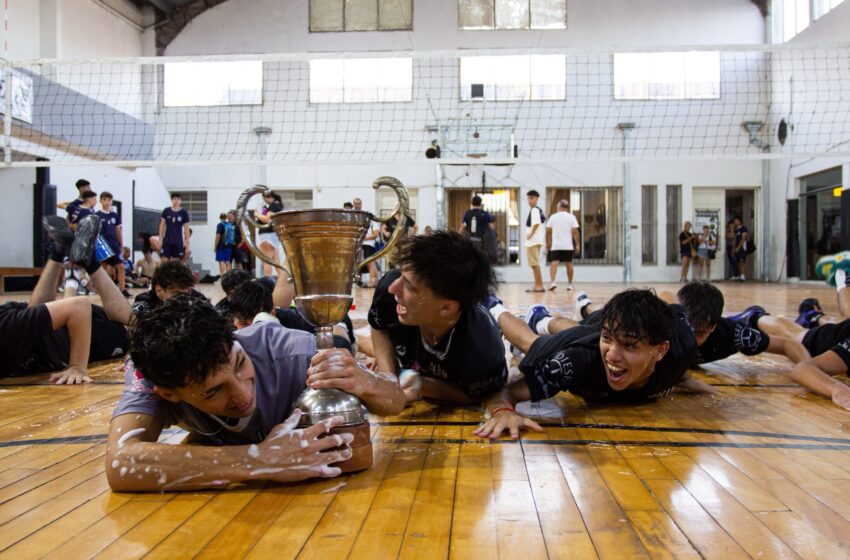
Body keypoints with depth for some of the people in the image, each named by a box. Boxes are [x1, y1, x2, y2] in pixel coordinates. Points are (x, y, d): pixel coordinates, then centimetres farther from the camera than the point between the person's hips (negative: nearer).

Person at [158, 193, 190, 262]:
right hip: (167, 241, 1)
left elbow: (186, 228, 2)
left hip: (178, 242, -1)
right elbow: (162, 225, 8)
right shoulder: (166, 211, 3)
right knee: (164, 261, -5)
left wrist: (187, 242, -1)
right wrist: (160, 239, 2)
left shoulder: (184, 212, -1)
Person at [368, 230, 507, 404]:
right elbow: (379, 327, -12)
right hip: (404, 367, 3)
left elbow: (475, 397, -23)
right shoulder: (389, 289, -38)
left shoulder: (482, 357, -48)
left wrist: (423, 387, -39)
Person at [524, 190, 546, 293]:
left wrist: (530, 234, -18)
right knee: (534, 264, 15)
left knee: (534, 264, -9)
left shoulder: (534, 210, -12)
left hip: (533, 241, -10)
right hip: (534, 241, 10)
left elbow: (536, 224, -24)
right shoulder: (538, 210, 18)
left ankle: (539, 286, -8)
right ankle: (537, 285, 20)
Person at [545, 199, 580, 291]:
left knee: (554, 263, -5)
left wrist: (548, 244, 15)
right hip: (568, 246, 0)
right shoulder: (571, 217, 1)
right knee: (569, 264, 12)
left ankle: (552, 282, -24)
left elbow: (548, 232, 5)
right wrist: (577, 244, 2)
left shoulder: (553, 217, 4)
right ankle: (570, 284, 21)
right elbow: (575, 232, -4)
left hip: (555, 245, 0)